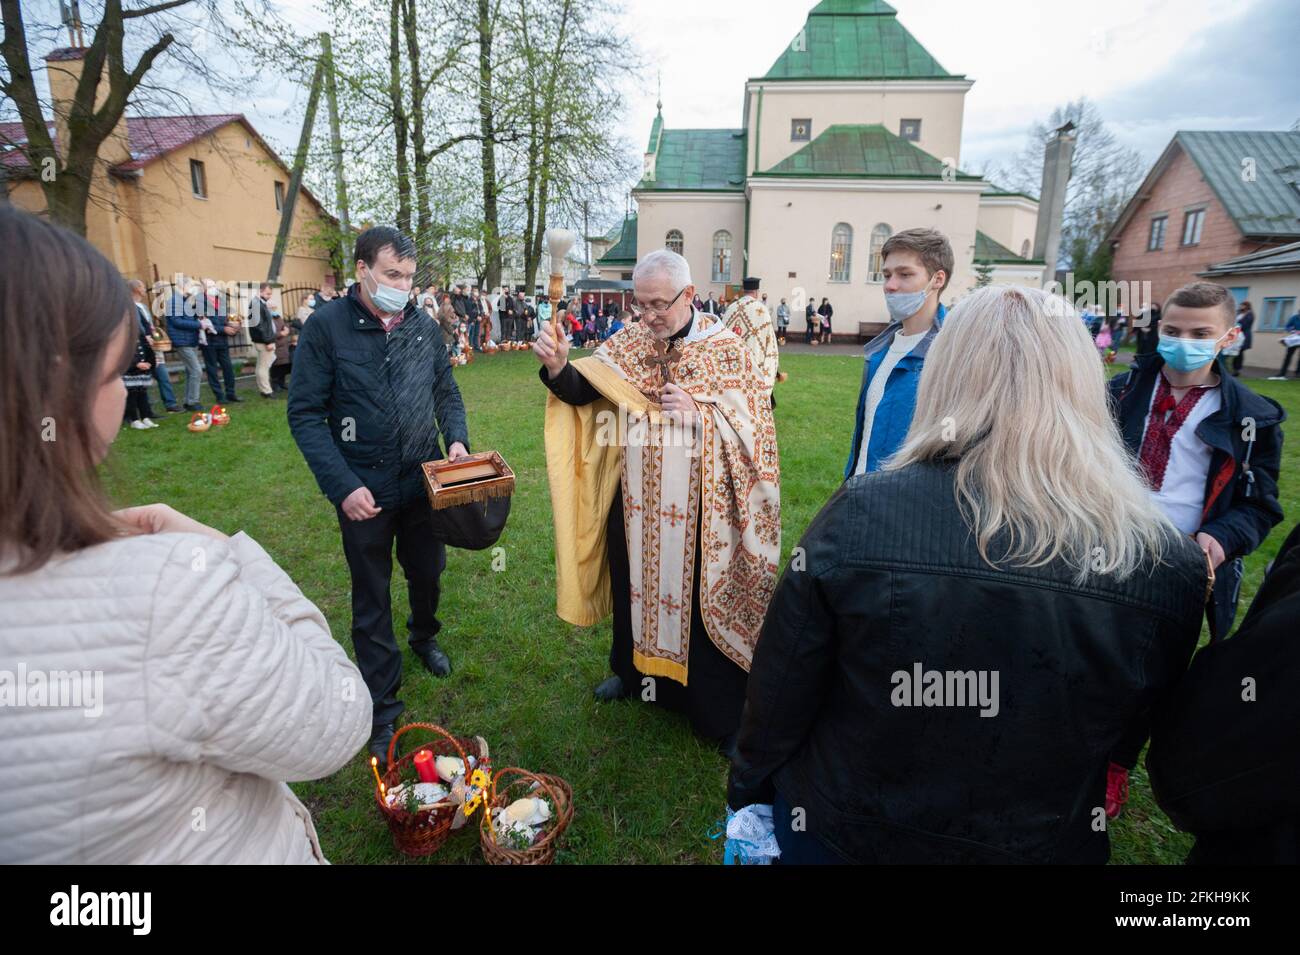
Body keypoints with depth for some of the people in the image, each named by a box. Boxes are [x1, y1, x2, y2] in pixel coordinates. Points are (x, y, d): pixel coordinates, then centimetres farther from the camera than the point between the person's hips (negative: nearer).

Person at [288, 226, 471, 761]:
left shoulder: (424, 327, 2)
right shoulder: (327, 326, -10)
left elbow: (446, 393, 12)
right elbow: (305, 413, -11)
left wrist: (456, 439, -7)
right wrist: (342, 486, -18)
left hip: (423, 481, 4)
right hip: (363, 489, -3)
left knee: (427, 573, 20)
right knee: (372, 598, 9)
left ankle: (424, 637, 52)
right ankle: (382, 708, 24)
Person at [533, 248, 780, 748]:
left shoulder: (725, 348, -8)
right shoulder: (628, 341, 2)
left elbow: (754, 425, -8)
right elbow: (582, 389, -7)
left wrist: (698, 411, -22)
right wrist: (558, 367, -28)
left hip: (698, 506, -3)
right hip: (636, 500, 4)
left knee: (700, 599, 7)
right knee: (637, 587, 19)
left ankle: (720, 714, 26)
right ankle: (635, 670, 46)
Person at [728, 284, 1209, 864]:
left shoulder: (861, 515, -28)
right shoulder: (1168, 566, -19)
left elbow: (781, 691, -17)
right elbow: (1130, 732, -1)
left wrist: (748, 787, 2)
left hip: (842, 834, -2)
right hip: (1042, 845, 3)